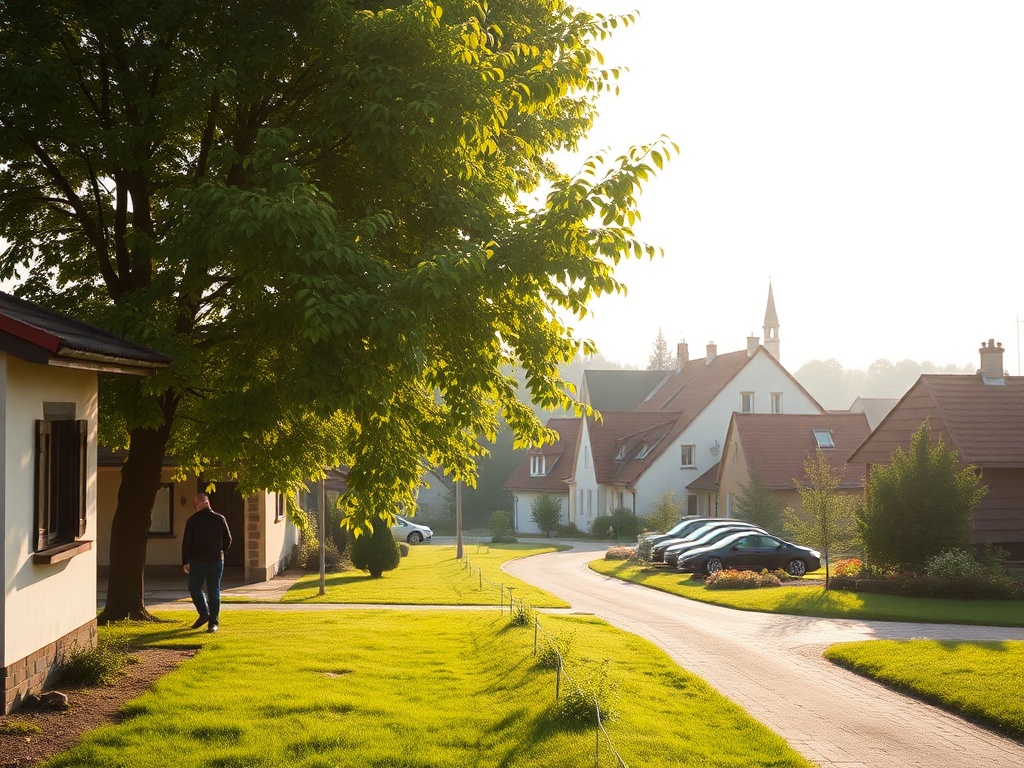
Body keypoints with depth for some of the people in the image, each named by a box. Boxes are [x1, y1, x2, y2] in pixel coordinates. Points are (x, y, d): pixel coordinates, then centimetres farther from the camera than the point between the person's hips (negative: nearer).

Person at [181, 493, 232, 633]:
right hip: (216, 561, 2)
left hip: (197, 561, -2)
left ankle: (204, 614, 5)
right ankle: (214, 622, 3)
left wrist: (185, 562, 0)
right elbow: (228, 540, 7)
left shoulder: (192, 520, -6)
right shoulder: (220, 519, 1)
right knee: (214, 591, 6)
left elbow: (186, 542, -6)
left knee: (194, 588, 15)